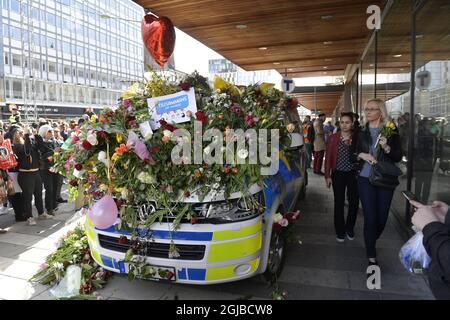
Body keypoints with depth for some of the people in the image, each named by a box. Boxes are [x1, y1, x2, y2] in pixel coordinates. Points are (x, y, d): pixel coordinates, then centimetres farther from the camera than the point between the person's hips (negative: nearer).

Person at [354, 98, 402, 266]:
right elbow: (353, 155, 10)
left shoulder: (391, 130, -2)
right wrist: (361, 155, -12)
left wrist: (387, 148, -21)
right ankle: (371, 256, 12)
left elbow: (398, 157, -3)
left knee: (382, 217, 9)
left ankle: (371, 243, 37)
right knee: (370, 217, -1)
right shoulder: (361, 132, 4)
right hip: (366, 179, 0)